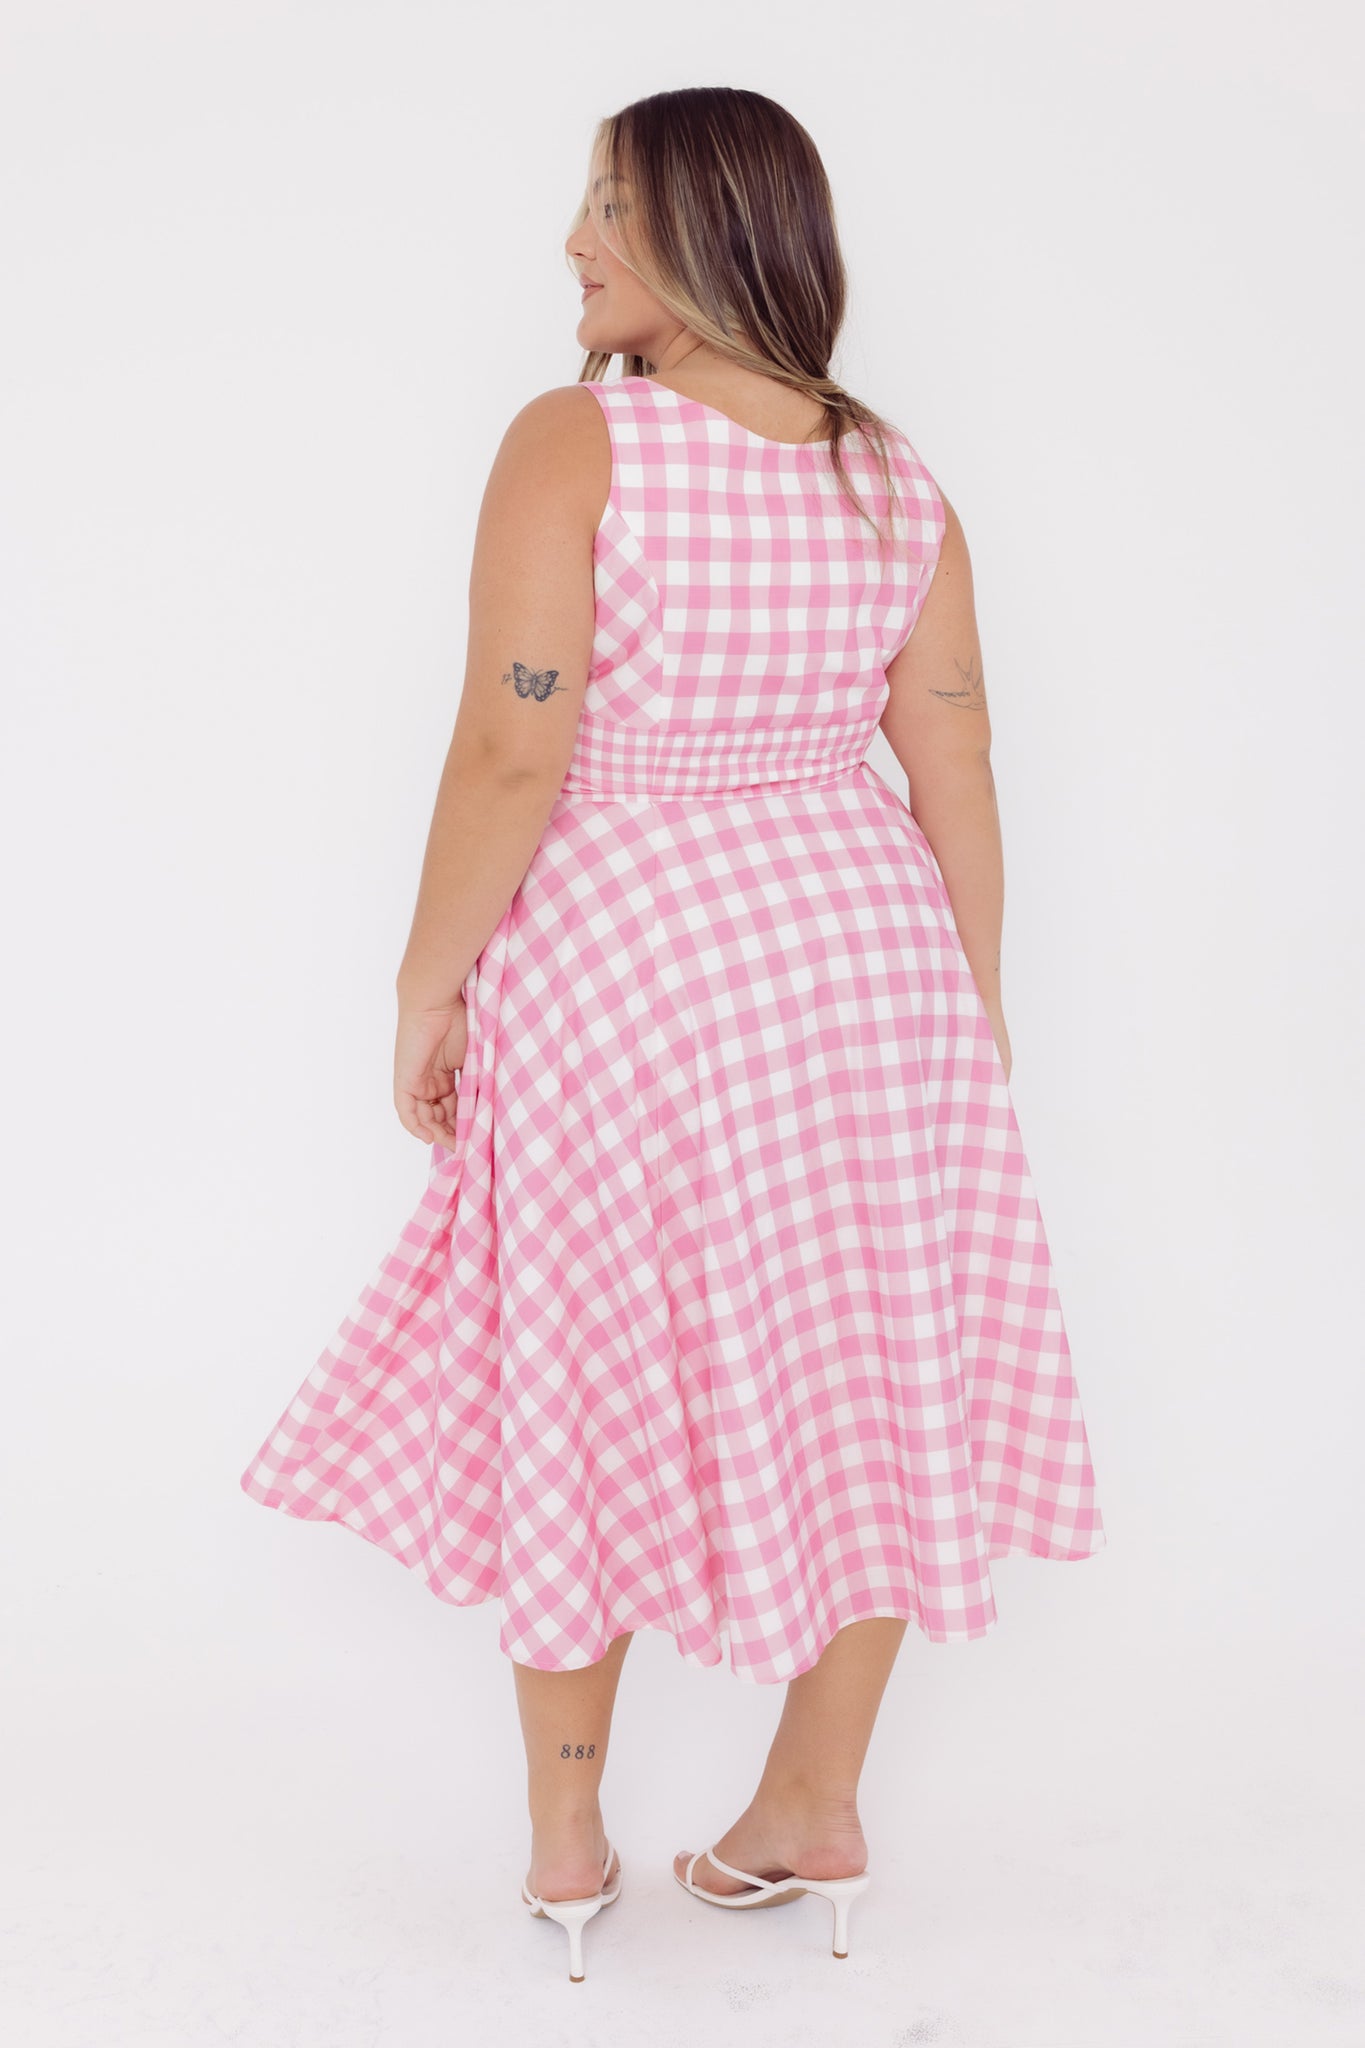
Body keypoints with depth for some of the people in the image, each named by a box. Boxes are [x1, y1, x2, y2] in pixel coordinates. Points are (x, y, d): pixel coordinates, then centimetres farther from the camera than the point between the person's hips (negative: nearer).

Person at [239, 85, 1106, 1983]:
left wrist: (430, 989, -6)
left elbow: (511, 757, -17)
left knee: (593, 1396, 11)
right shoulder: (898, 478, 4)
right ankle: (814, 1810, 26)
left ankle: (567, 1841, 25)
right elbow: (956, 775, 4)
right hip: (867, 960, 5)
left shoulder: (572, 443, -11)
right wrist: (969, 1008, 13)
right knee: (865, 1389, 13)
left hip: (624, 969, -4)